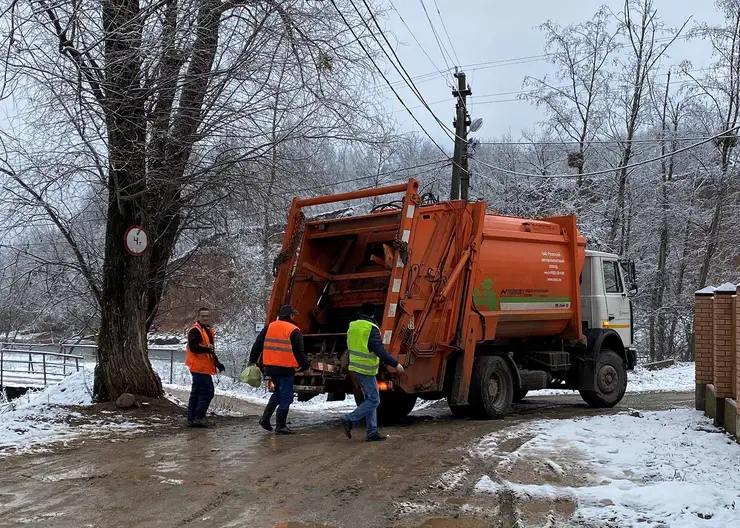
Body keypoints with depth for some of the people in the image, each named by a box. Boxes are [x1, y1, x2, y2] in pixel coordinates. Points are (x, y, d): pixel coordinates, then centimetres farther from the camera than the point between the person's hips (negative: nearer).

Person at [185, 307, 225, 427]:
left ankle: (191, 419, 16)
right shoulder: (195, 330, -11)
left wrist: (217, 363, 26)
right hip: (200, 367, -10)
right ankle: (198, 417, -10)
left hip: (204, 367, 10)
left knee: (196, 393, 12)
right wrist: (206, 349, -37)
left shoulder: (208, 330, 20)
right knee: (207, 392, -12)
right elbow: (193, 347, -23)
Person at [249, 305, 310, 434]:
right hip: (286, 368, -6)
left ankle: (265, 418, 15)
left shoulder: (269, 327, 8)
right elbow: (299, 352, -6)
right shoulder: (294, 331, -7)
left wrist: (252, 360, 21)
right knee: (285, 397, 2)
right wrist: (306, 365, 6)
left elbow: (257, 345, 11)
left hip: (270, 367, 6)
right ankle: (280, 426, 2)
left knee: (277, 392, 24)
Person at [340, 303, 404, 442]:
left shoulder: (352, 327, 9)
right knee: (373, 400, -3)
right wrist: (395, 364, -18)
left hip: (355, 367, 9)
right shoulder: (371, 329, -15)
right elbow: (380, 350, -21)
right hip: (366, 370, -9)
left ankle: (372, 432, 10)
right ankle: (349, 420, -7)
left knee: (370, 399, 12)